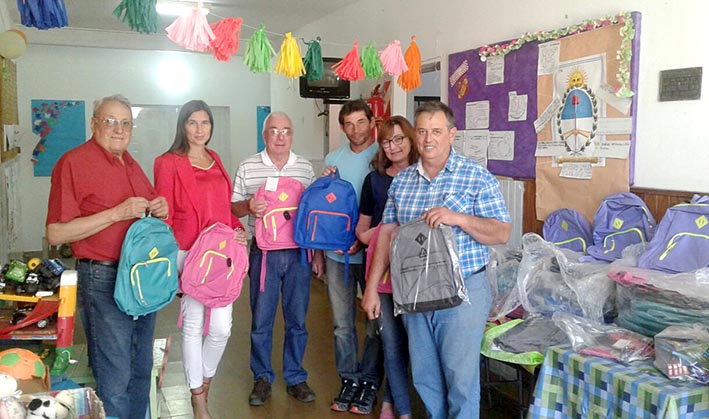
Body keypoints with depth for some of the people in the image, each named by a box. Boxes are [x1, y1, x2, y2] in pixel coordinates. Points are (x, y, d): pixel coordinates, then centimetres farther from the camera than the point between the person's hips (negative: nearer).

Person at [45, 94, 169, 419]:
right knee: (114, 379, 0)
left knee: (141, 369, 17)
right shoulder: (73, 162, -10)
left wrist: (160, 210, 2)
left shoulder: (131, 164, 13)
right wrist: (117, 213, -21)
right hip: (104, 279, -7)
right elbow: (55, 233, -15)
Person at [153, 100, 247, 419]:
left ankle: (205, 381, 31)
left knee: (222, 328, 3)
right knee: (193, 326, 3)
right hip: (188, 253, -5)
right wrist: (169, 262, -12)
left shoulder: (215, 160, 14)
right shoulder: (168, 163, -4)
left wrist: (238, 229, 2)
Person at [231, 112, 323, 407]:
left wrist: (318, 253, 7)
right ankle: (262, 379, 24)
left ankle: (295, 378, 24)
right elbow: (233, 208, 5)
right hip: (264, 252, -1)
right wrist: (249, 206, -18)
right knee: (261, 319, 7)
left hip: (299, 252, 1)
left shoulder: (306, 168, 6)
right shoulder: (248, 167, 2)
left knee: (297, 319, 9)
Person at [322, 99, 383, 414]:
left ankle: (369, 381, 22)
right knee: (342, 323, 11)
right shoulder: (333, 159, 9)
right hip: (336, 254, 4)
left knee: (375, 322, 7)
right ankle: (349, 379, 25)